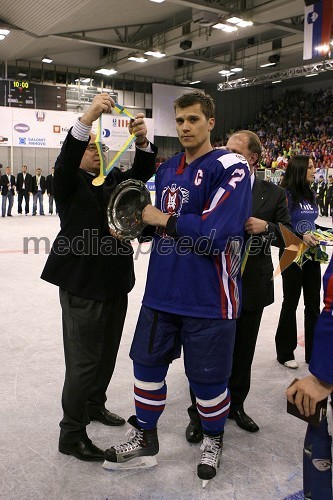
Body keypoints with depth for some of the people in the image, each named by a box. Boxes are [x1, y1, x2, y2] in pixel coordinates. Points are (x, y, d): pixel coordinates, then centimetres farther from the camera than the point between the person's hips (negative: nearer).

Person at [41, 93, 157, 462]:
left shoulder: (113, 179, 12)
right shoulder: (68, 181, -4)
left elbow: (142, 172, -2)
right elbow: (66, 159, -24)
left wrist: (142, 141, -21)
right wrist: (88, 117, -36)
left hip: (115, 282, 7)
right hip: (82, 283, -7)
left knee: (107, 352, 19)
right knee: (84, 360, -1)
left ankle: (95, 405, 41)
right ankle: (71, 434, 14)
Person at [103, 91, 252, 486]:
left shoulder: (231, 168, -12)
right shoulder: (166, 169, 10)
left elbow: (216, 233, -24)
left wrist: (163, 219, -14)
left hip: (208, 299, -6)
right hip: (162, 291, 7)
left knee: (207, 377, 9)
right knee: (147, 364, 15)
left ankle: (213, 439, 38)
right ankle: (145, 439, 37)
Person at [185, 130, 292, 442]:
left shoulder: (273, 194, 1)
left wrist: (266, 227, -17)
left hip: (251, 287, 1)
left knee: (242, 354, 17)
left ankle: (235, 405, 39)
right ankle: (199, 414, 26)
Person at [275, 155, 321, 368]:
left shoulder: (311, 195, 9)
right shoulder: (286, 194, -13)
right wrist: (301, 237, -27)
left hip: (311, 255, 7)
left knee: (313, 304, 9)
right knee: (291, 303, 5)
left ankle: (314, 352, 21)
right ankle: (285, 352, 20)